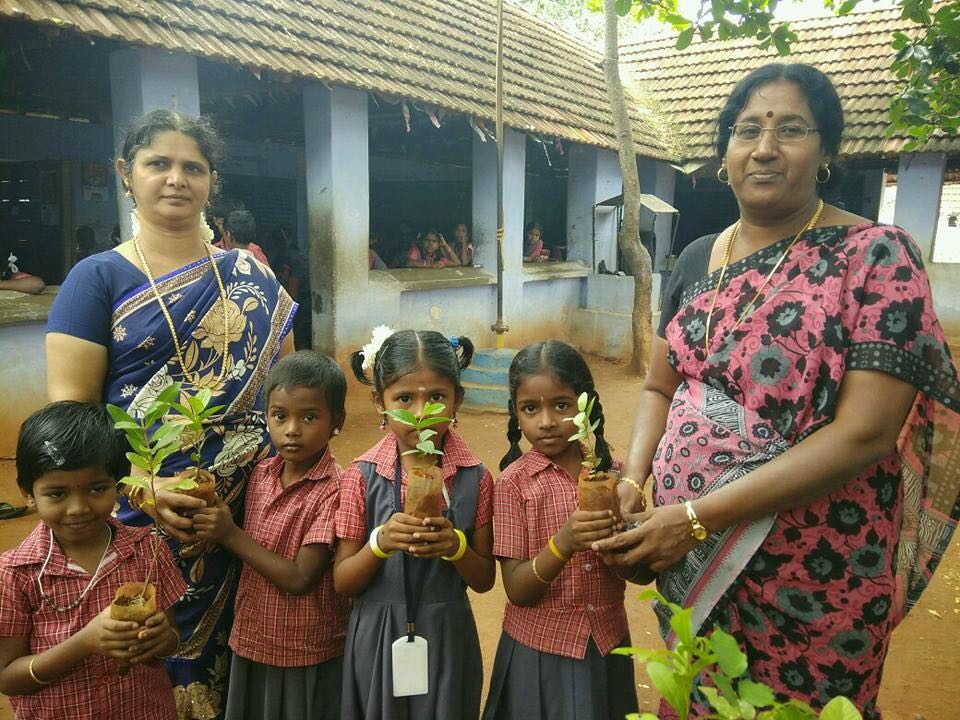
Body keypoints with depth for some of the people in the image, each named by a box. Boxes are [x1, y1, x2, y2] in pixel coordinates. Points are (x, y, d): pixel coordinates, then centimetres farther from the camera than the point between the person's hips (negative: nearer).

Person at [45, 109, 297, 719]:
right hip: (139, 518, -2)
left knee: (241, 660, 13)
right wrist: (140, 486, -20)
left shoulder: (250, 280, 8)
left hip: (248, 514, 2)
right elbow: (69, 406, -6)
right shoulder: (98, 278, 0)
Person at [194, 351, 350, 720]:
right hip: (252, 645, 6)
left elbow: (300, 579, -23)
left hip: (307, 658, -6)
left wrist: (230, 535, -21)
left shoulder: (332, 491, -22)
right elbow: (251, 554, 7)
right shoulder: (261, 475, -3)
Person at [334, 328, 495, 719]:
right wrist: (380, 543, -23)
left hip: (446, 640, 1)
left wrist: (456, 547, -21)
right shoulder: (362, 476, -10)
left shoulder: (474, 477, -8)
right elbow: (342, 582, -6)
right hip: (377, 642, 0)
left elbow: (485, 580, -1)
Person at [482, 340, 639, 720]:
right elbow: (517, 590, -15)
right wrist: (563, 543, -32)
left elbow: (639, 571, -1)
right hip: (539, 651, -3)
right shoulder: (514, 482, -13)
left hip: (607, 646, 3)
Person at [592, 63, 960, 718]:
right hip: (688, 563, 5)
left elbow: (865, 433, -22)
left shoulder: (876, 255, -14)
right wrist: (633, 480, -10)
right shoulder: (698, 259, 3)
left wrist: (699, 517, -25)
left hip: (811, 576, -5)